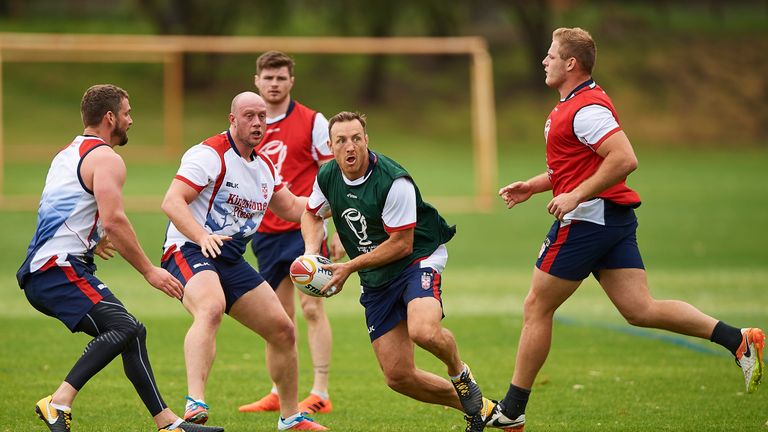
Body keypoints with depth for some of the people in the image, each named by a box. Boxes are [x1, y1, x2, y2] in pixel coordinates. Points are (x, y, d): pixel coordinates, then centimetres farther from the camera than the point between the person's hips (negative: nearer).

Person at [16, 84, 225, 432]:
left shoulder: (67, 155, 23)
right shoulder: (106, 158, -7)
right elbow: (114, 220, -19)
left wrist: (92, 240, 47)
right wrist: (149, 271, -14)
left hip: (40, 273, 10)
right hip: (60, 268, -10)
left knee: (132, 332, 13)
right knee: (123, 327, -25)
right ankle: (59, 402, -33)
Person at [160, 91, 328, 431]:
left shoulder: (264, 167, 15)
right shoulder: (211, 154, -12)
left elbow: (290, 208, 31)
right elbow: (172, 202, -21)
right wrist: (202, 237, -37)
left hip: (232, 262, 9)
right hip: (189, 251, -9)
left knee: (283, 331, 8)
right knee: (211, 309, -39)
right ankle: (195, 404, -52)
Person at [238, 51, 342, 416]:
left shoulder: (312, 122, -4)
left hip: (305, 228, -5)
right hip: (265, 232, 5)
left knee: (312, 308, -8)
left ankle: (320, 393, -8)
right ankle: (278, 393, 14)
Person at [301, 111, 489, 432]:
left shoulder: (393, 181, -22)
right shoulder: (327, 176, -2)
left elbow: (401, 244, -19)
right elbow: (312, 214, 19)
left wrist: (350, 267, -16)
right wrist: (311, 251, 1)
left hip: (418, 261, -6)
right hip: (376, 283, 6)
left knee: (424, 331, -38)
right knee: (398, 376, -1)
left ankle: (460, 374, -3)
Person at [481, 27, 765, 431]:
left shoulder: (586, 108, -15)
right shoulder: (573, 105, 19)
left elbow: (624, 159, -26)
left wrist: (576, 196, -23)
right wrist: (533, 186, 22)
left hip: (588, 218, -10)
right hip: (615, 219, 10)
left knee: (536, 309, 0)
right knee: (640, 309, 1)